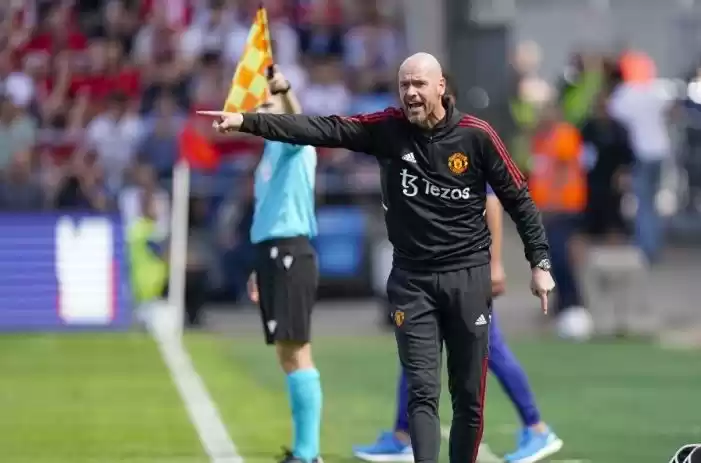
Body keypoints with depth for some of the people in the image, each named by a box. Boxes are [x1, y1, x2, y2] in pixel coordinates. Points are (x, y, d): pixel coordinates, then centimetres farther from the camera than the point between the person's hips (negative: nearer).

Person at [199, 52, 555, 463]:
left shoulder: (476, 135, -6)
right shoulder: (388, 128, -2)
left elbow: (518, 198, 2)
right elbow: (322, 129, -10)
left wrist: (540, 262, -2)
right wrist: (247, 121, -20)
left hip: (468, 277, -1)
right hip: (412, 280, 1)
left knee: (469, 395, 5)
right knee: (422, 393, -6)